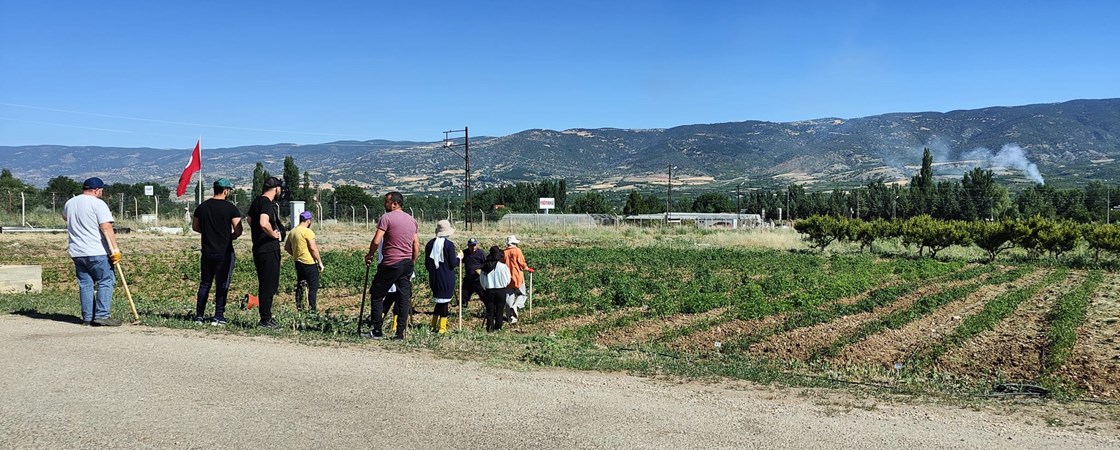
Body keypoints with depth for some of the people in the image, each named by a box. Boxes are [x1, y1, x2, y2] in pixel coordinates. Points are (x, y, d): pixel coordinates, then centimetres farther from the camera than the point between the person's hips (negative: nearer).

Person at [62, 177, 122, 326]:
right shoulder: (98, 203, -9)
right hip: (97, 252, -7)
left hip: (76, 253, 7)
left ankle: (87, 317, 13)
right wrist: (115, 249, -19)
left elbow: (65, 217, 37)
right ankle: (102, 315, -8)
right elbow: (106, 228, -17)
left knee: (84, 284, 11)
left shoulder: (69, 203, 13)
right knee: (106, 282, -2)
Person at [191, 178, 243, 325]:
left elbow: (195, 227, 14)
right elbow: (238, 231, -13)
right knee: (222, 285, 3)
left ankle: (199, 315, 15)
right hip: (225, 253, -4)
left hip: (207, 252, 4)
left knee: (204, 284, 14)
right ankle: (218, 317, 3)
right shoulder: (231, 208, -10)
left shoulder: (202, 207, 5)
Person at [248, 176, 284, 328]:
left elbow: (250, 220, 31)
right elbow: (263, 223, -34)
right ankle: (265, 320, 1)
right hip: (269, 250, -10)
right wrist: (273, 234, -18)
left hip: (258, 249, 10)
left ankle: (266, 317, 24)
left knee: (265, 285, 16)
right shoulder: (267, 204, -17)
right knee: (269, 286, -4)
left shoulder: (256, 202, 14)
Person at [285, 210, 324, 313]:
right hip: (309, 263, -8)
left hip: (298, 262, 8)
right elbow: (313, 248, -19)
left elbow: (287, 247, 16)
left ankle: (299, 307, 22)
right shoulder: (307, 232, -16)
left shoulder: (293, 231, 9)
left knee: (300, 285, 18)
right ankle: (313, 308, -1)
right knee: (313, 286, 0)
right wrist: (320, 262, -12)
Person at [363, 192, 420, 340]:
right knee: (404, 298, 7)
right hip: (407, 264, 6)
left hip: (390, 264, -6)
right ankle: (400, 333, 6)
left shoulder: (386, 217, -7)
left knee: (377, 296, 6)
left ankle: (377, 331, 6)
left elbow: (376, 241, -14)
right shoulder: (412, 220, 13)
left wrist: (370, 255, 1)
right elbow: (416, 247, 13)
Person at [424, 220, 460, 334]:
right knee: (444, 301, 3)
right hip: (446, 279, -5)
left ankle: (434, 325, 22)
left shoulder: (430, 244, 2)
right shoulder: (449, 245, -14)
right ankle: (441, 327, 6)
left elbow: (427, 263, 9)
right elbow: (453, 263, -12)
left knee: (439, 300, 18)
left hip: (434, 278, 5)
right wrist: (458, 257, 7)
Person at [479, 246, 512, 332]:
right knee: (499, 310, 8)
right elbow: (507, 280, -5)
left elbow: (481, 280, 4)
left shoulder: (484, 267, -4)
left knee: (489, 310, 10)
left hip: (488, 291, 3)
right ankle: (498, 327, 11)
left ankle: (490, 327, 9)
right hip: (501, 291, -2)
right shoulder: (503, 267, -14)